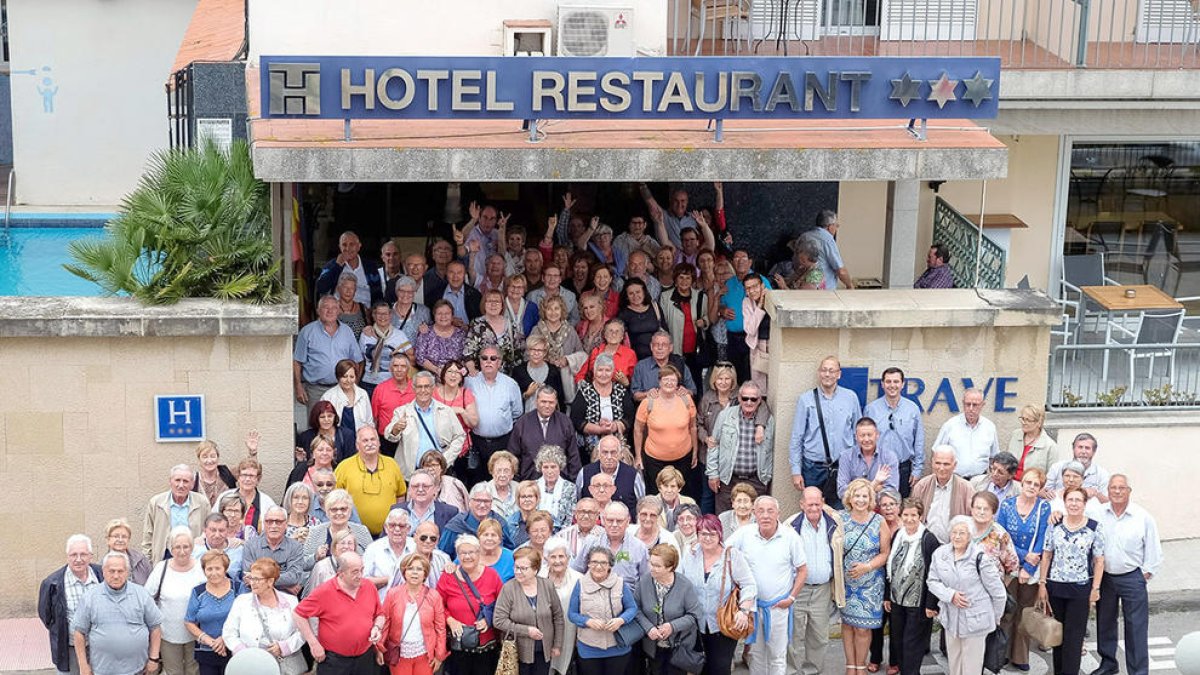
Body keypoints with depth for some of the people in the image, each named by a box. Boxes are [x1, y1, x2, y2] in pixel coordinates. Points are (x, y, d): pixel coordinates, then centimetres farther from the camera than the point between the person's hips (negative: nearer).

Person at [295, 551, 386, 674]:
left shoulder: (369, 588, 3)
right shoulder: (325, 591, -11)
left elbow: (379, 615, 17)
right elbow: (299, 614, -9)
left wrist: (377, 627, -5)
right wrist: (314, 644, -9)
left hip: (365, 659, 4)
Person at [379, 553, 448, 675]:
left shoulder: (433, 596, -2)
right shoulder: (393, 594, -3)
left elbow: (440, 627, 0)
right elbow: (385, 623, -1)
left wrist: (439, 655, -1)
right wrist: (380, 649, -4)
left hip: (425, 655, 0)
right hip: (399, 655, 0)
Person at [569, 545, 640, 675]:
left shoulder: (620, 583, -4)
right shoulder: (580, 585, -4)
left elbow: (632, 608, 1)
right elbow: (571, 613, -1)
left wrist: (621, 620, -19)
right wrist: (588, 621, -19)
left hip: (618, 648, 0)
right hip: (589, 649, 0)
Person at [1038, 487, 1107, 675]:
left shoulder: (1094, 528, -5)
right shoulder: (1054, 526, 1)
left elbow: (1099, 561, -3)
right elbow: (1046, 555, 5)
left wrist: (1095, 589, -5)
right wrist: (1042, 584, 2)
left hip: (1080, 589, -3)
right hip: (1055, 587, 3)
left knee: (1074, 635, 0)